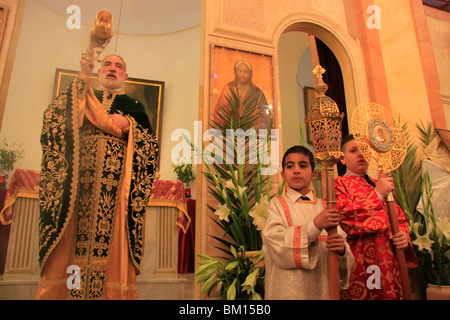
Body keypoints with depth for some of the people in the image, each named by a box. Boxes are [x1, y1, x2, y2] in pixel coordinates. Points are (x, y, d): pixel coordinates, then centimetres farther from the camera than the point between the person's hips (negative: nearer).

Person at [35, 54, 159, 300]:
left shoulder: (133, 107, 21)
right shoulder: (80, 97, 23)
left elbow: (150, 143, 9)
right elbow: (54, 117, 1)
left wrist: (128, 125, -6)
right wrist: (82, 79, -4)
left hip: (115, 184, 0)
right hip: (77, 181, 1)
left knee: (113, 240, -6)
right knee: (70, 242, -4)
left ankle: (114, 292, 2)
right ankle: (58, 291, 6)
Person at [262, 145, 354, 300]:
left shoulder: (326, 207, 4)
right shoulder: (277, 204, -3)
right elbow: (277, 245, -19)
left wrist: (342, 251, -21)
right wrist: (315, 226, -25)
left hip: (322, 289, 3)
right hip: (288, 291, -3)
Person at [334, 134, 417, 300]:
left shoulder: (380, 184, 17)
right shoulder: (338, 184, -1)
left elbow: (400, 218, 19)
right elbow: (344, 217, -18)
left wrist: (404, 235, -3)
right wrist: (377, 195, -12)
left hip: (389, 263, 6)